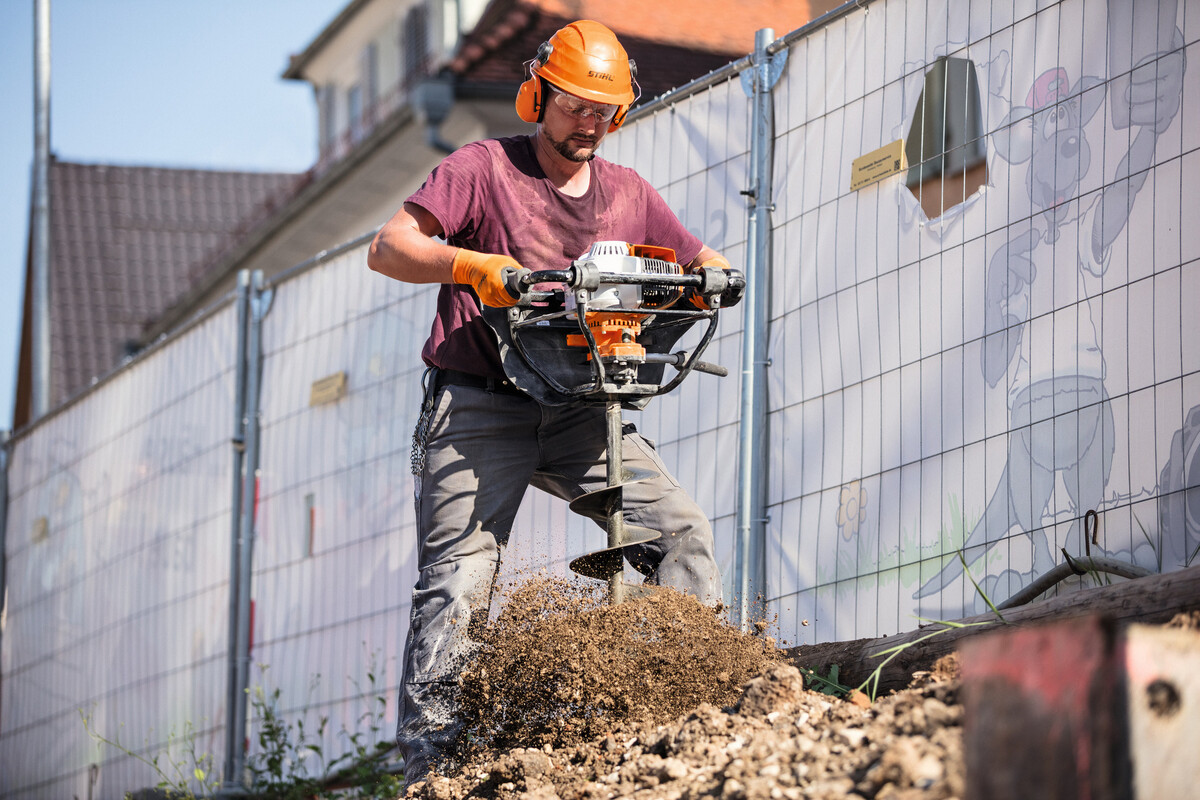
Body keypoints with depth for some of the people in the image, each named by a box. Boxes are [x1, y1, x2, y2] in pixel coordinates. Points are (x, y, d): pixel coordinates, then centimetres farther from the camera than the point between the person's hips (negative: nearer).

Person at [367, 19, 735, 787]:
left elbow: (705, 263, 16)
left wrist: (706, 274, -9)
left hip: (577, 411, 5)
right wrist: (472, 265, -28)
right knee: (460, 581, -11)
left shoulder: (628, 193, 13)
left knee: (683, 530, -8)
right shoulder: (483, 168, -1)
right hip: (480, 408, -5)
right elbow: (389, 248, -10)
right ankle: (428, 764, -10)